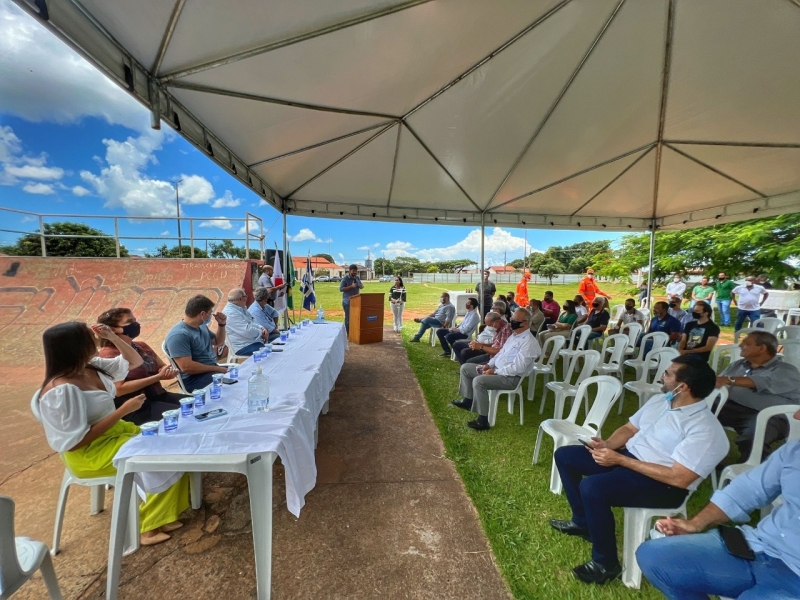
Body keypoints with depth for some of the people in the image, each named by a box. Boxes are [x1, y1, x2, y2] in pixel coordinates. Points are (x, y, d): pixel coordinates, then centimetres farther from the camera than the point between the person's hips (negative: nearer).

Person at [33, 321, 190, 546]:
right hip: (90, 453, -8)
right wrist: (123, 410, -25)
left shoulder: (91, 366, -1)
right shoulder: (62, 390, -25)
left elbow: (135, 362, 11)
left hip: (116, 431, 8)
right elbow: (76, 441, -24)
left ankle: (164, 514, 6)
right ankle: (149, 526, 6)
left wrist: (113, 337, -3)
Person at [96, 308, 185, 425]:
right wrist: (158, 376, -21)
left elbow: (163, 367, 16)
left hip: (159, 395, 7)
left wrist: (169, 371, -9)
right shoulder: (108, 354, -8)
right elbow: (119, 389, -18)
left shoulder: (141, 346, 14)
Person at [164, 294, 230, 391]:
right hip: (195, 378, -9)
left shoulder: (201, 326, 11)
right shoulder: (179, 335, -17)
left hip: (212, 370, 9)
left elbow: (218, 342, 26)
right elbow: (186, 367, -24)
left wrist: (221, 324, 9)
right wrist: (217, 369, -18)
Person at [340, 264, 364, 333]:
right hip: (348, 301, -5)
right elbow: (341, 289, -13)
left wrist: (361, 285, -5)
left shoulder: (357, 278, 11)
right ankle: (348, 333, 4)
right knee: (348, 317, -3)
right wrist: (351, 286, -21)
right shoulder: (345, 278, -7)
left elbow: (362, 286, 20)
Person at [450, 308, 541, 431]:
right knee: (465, 368, 8)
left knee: (478, 381, -32)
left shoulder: (529, 342, -19)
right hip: (497, 369, 10)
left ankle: (483, 420, -20)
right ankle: (468, 400, 20)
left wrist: (494, 372, -21)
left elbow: (517, 368, -26)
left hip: (511, 377, -10)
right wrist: (489, 365, 1)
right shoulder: (514, 335, 11)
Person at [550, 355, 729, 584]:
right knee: (564, 455, 4)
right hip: (628, 457, 9)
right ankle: (582, 522, 21)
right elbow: (629, 428, 14)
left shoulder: (705, 429, -19)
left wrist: (619, 459, -25)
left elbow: (679, 478, -25)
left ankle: (606, 564, -6)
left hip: (663, 485, -8)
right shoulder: (659, 400, 7)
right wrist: (607, 444, -8)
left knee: (591, 487, -32)